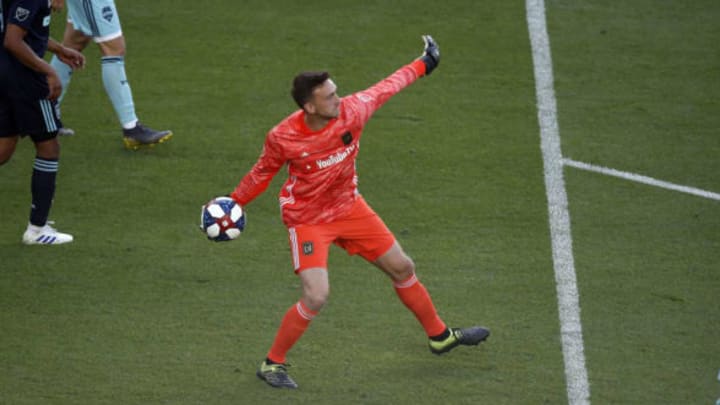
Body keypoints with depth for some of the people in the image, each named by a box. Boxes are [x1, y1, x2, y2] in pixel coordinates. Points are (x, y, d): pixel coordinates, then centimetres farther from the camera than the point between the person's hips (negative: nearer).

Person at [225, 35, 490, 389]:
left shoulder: (352, 111, -21)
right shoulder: (282, 139, -27)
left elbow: (385, 88, -1)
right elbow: (263, 173, -5)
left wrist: (423, 65, 12)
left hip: (348, 207, 5)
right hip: (307, 220, -5)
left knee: (402, 268, 14)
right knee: (316, 296, -20)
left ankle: (439, 336, 37)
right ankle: (272, 364, 0)